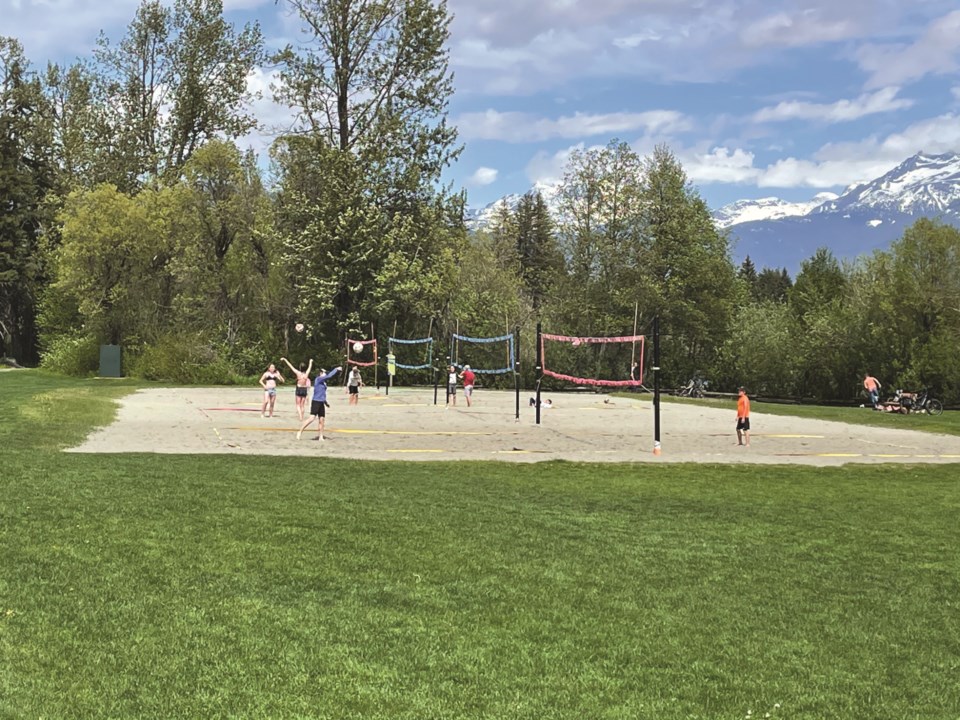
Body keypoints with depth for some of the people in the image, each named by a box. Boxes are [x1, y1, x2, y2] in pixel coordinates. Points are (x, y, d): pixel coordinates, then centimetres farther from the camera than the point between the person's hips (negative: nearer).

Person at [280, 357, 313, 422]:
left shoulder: (298, 373, -13)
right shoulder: (306, 374, -6)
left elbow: (290, 366, -7)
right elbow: (309, 367, 15)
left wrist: (285, 359, 1)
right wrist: (311, 361, 36)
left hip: (299, 389, -3)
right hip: (304, 390, 3)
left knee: (298, 405, 2)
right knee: (302, 405, 11)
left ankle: (300, 417, -15)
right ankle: (302, 417, 13)